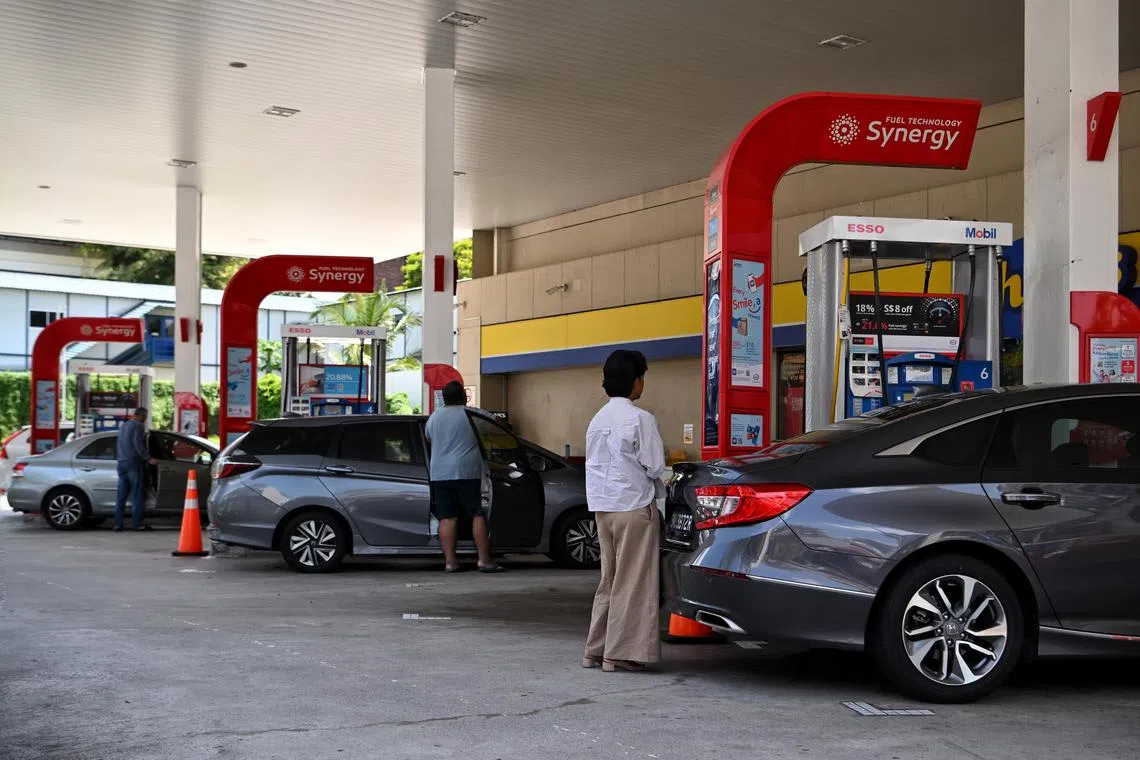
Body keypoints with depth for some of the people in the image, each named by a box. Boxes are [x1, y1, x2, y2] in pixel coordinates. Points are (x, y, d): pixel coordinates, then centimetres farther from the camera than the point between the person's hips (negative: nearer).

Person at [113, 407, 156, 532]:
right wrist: (148, 458, -15)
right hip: (134, 463, -8)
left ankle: (118, 523, 5)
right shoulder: (138, 426, -9)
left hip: (122, 464, 8)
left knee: (121, 495, 7)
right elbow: (138, 445, -18)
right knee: (138, 495, -5)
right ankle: (137, 523, -7)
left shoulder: (123, 426, 19)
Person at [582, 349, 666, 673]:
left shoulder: (597, 420, 11)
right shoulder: (640, 419, -11)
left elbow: (594, 464, 14)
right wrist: (659, 490, 10)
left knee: (610, 579, 14)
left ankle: (596, 650, 16)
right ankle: (620, 653, 1)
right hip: (634, 505, -7)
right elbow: (654, 466, -12)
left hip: (602, 507, 7)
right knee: (632, 582, -1)